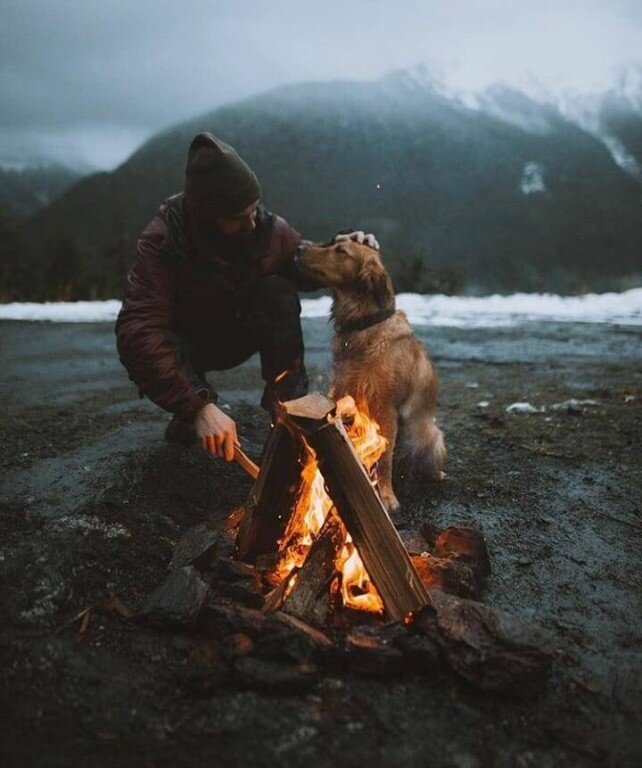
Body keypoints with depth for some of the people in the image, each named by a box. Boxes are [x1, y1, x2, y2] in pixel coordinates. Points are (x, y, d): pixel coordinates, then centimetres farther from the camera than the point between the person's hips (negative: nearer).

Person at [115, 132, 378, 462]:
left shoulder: (267, 226, -20)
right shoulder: (162, 239, -31)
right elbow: (139, 330, -42)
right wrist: (198, 407, -53)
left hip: (239, 336, 2)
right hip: (184, 344, -2)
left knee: (278, 290, -26)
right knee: (141, 351, -35)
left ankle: (288, 400, -13)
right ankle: (189, 414, -3)